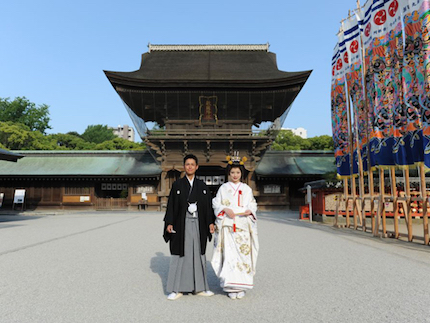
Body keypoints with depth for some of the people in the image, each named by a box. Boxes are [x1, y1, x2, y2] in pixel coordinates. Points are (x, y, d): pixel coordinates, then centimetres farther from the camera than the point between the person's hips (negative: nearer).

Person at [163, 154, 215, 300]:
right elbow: (171, 205, 0)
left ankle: (199, 287, 20)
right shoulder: (177, 185, 2)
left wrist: (210, 222, -1)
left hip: (198, 224, 2)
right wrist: (169, 223, -8)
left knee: (198, 254, 9)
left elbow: (208, 205, 7)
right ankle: (177, 289, 11)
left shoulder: (202, 186, 8)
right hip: (182, 224, -2)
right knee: (180, 254, 1)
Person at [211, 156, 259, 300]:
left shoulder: (247, 189, 13)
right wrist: (225, 210, -12)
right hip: (227, 225, -1)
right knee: (229, 254, -6)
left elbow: (253, 205, 10)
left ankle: (241, 287, 9)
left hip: (243, 225, 1)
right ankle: (231, 287, 3)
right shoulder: (223, 188, 9)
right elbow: (216, 204, 5)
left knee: (243, 254, -3)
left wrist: (249, 211, -11)